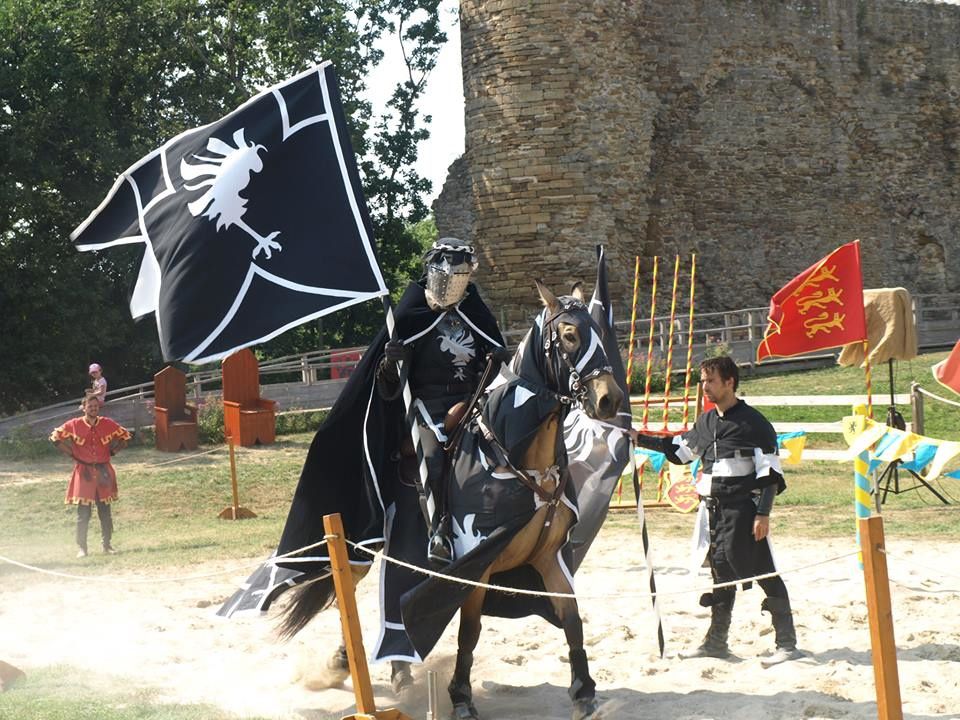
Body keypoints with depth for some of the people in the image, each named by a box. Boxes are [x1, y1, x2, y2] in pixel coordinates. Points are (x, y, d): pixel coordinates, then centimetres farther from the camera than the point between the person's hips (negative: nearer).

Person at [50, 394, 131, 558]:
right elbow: (56, 437, 3)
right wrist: (71, 454, -2)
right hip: (84, 472, -2)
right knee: (83, 513, -3)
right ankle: (81, 548, 3)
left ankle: (107, 545, 15)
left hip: (103, 472, 2)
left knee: (105, 511, 7)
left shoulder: (108, 424, 1)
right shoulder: (74, 425, -5)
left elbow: (124, 436, 13)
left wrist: (111, 452, 4)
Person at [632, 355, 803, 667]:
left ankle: (787, 643, -6)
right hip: (715, 509, 7)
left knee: (764, 573, -8)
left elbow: (769, 472, -11)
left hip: (744, 509, -7)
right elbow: (679, 448, 28)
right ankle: (716, 641, 21)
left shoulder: (752, 422, -8)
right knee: (721, 571, 13)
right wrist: (640, 439, 22)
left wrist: (763, 513, -17)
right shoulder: (705, 422, 13)